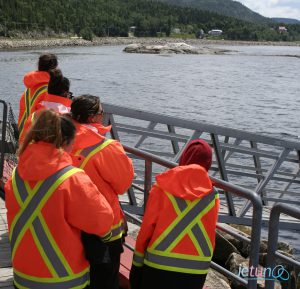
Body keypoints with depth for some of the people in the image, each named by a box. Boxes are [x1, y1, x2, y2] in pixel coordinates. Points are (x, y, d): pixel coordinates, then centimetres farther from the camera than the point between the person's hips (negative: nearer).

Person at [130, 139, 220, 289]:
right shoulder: (212, 195, 0)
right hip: (197, 269, 2)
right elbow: (210, 236, 6)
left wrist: (137, 265, 6)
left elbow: (146, 228, -3)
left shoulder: (163, 186, -5)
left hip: (159, 265, -2)